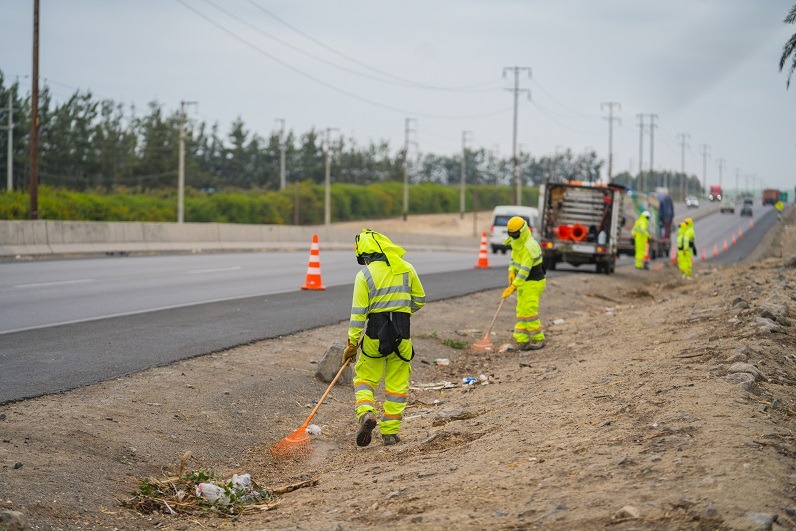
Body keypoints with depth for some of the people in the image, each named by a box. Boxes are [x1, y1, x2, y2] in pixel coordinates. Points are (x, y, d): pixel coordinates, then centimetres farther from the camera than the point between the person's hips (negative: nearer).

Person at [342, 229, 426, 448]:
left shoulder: (364, 275, -6)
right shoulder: (406, 269, 4)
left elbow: (358, 313, -8)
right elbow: (419, 300, 13)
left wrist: (352, 343, -4)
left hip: (375, 334, -2)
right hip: (402, 334, 2)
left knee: (365, 378, 13)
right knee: (397, 384, 11)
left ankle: (366, 413, -12)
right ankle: (390, 431, 12)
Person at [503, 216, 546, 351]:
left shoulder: (529, 246, -25)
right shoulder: (518, 242, 5)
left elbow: (525, 270, -28)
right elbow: (514, 257, 18)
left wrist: (513, 287, -28)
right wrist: (511, 271, -2)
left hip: (534, 283, -9)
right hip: (524, 282, 9)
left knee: (529, 311, -11)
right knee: (521, 311, 5)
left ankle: (539, 339, 1)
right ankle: (522, 340, 6)